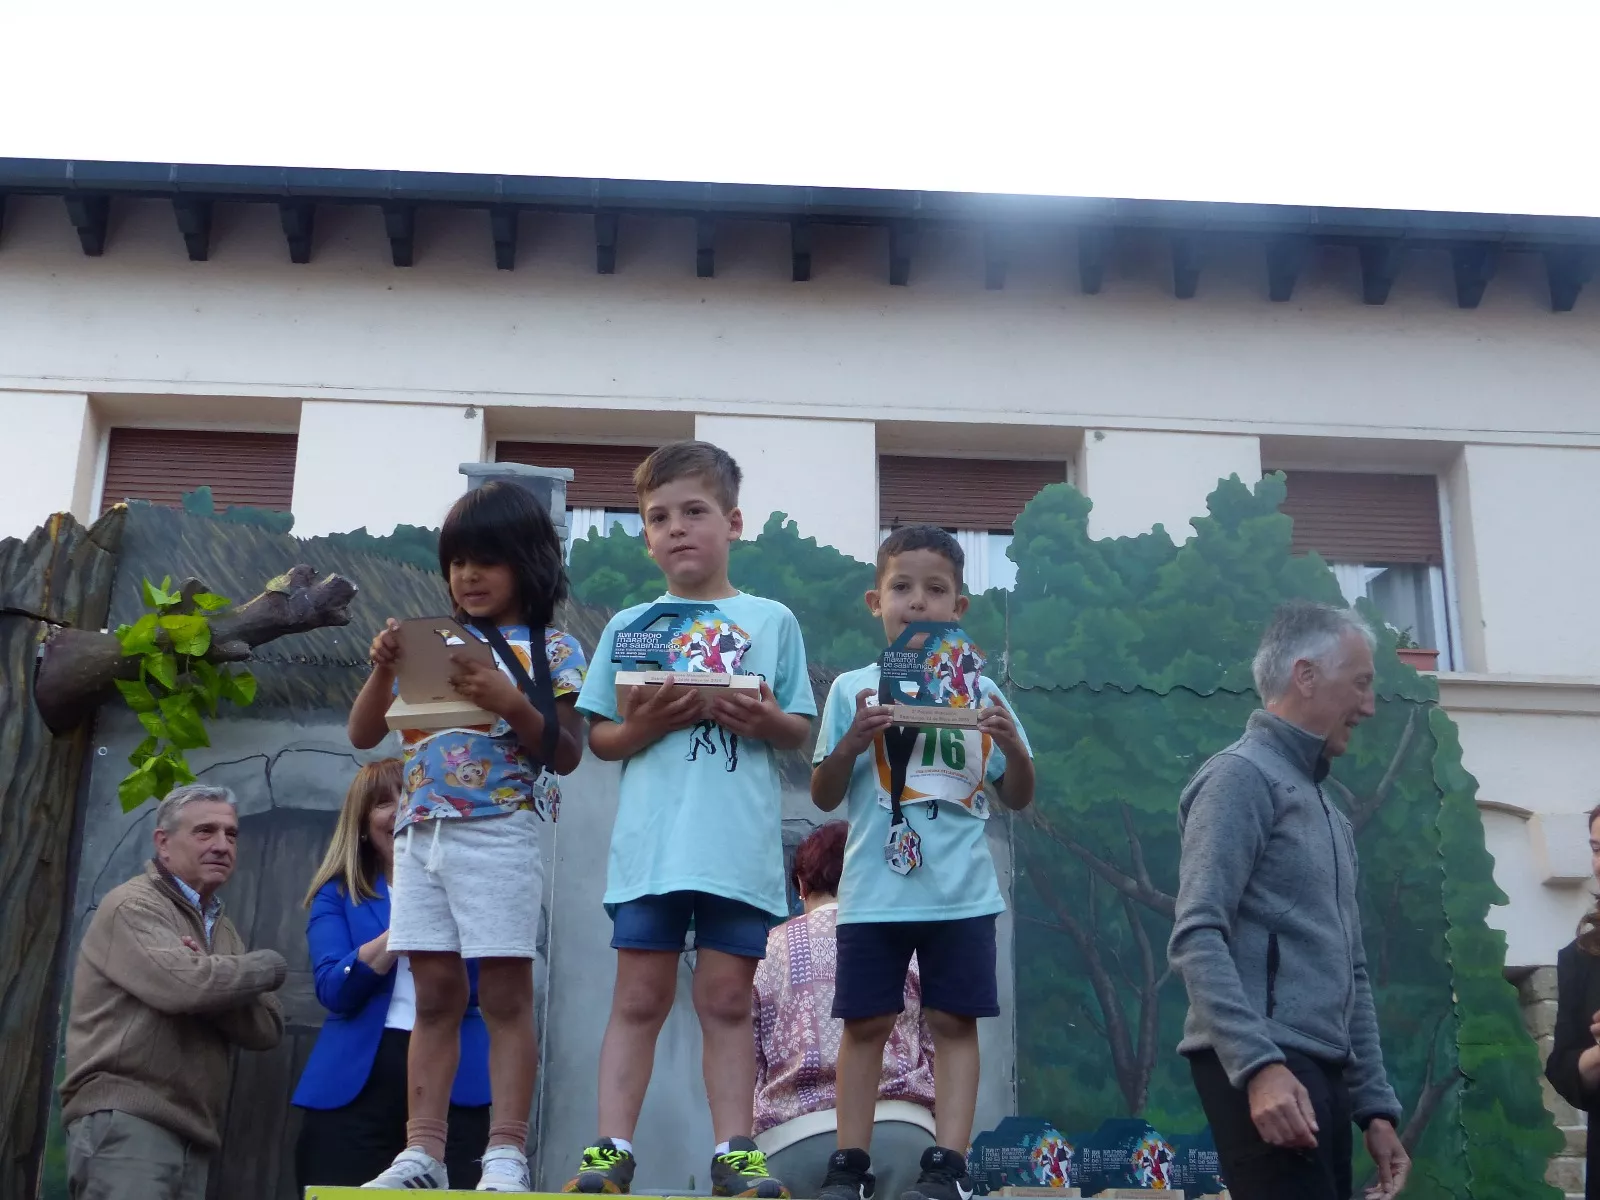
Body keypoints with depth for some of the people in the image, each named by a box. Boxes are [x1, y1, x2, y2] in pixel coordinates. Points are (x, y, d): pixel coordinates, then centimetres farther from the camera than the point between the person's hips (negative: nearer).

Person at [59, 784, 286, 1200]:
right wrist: (270, 965, -5)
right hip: (123, 1121, -7)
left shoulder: (223, 930, 21)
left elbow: (267, 1028, 8)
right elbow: (183, 984, -22)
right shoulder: (132, 905, -3)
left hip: (192, 1134, 8)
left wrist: (209, 985, -11)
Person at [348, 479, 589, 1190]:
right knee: (435, 996, 6)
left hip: (500, 832, -4)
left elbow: (565, 756, -3)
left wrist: (510, 702, -18)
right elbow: (363, 736, 13)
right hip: (421, 832, 5)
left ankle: (505, 1156, -3)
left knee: (505, 993, -3)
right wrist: (384, 668, -4)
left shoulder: (552, 650, 2)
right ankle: (422, 1153, 7)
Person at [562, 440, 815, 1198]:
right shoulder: (628, 627, 9)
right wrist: (644, 726, -11)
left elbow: (799, 733, 10)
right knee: (639, 999, 2)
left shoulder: (772, 621, 8)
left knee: (727, 999, 4)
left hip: (741, 847, 0)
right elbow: (600, 737, 10)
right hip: (650, 844, 0)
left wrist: (766, 720, -12)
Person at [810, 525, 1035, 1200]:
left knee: (954, 1021, 1)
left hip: (961, 893, 0)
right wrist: (850, 744, -15)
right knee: (865, 1022, 5)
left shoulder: (978, 691, 6)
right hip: (874, 892, 0)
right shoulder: (852, 689, 3)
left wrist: (1014, 747, -11)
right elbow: (824, 798, 4)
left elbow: (1018, 799, 9)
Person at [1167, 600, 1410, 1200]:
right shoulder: (1241, 776, -5)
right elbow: (1197, 938, -16)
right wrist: (1259, 1064, -26)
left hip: (1320, 1074, 9)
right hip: (1261, 1071, -9)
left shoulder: (1328, 811, 25)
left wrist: (1375, 1105, 19)